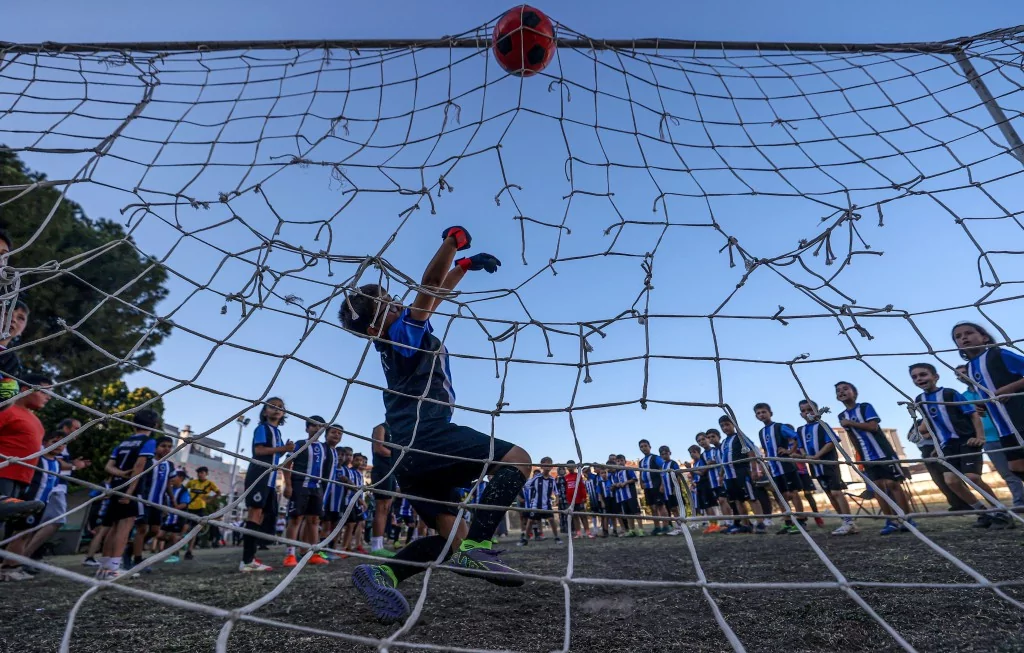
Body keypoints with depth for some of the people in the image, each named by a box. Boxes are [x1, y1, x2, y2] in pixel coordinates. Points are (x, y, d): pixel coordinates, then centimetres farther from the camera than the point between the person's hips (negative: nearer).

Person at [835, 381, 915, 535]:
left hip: (883, 452, -5)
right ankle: (892, 521, 8)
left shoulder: (865, 406, -7)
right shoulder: (842, 416, 8)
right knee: (878, 486, 3)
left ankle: (907, 519, 4)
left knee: (892, 483, -5)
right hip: (867, 457, 5)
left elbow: (873, 426, -20)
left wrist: (851, 423, -18)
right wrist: (859, 456, 13)